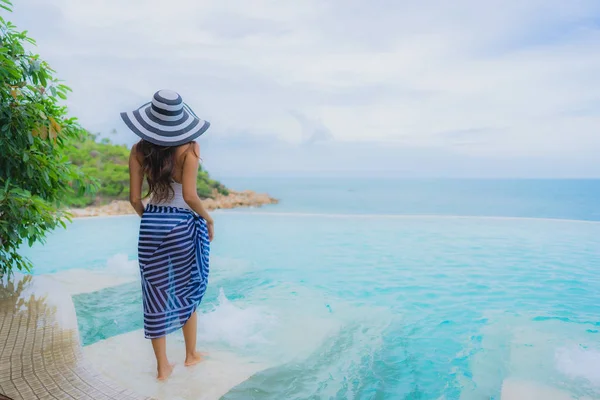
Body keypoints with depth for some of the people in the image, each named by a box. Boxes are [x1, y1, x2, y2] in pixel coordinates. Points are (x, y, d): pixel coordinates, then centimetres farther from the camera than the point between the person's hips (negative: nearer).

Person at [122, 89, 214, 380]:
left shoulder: (139, 150, -2)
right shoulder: (189, 148, -12)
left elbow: (134, 198, -1)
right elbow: (189, 196, -19)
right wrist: (208, 219, -2)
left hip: (151, 225, 2)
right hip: (184, 224, -2)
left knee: (156, 295, 12)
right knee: (188, 290, 18)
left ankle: (162, 366, 24)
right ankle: (191, 354, 34)